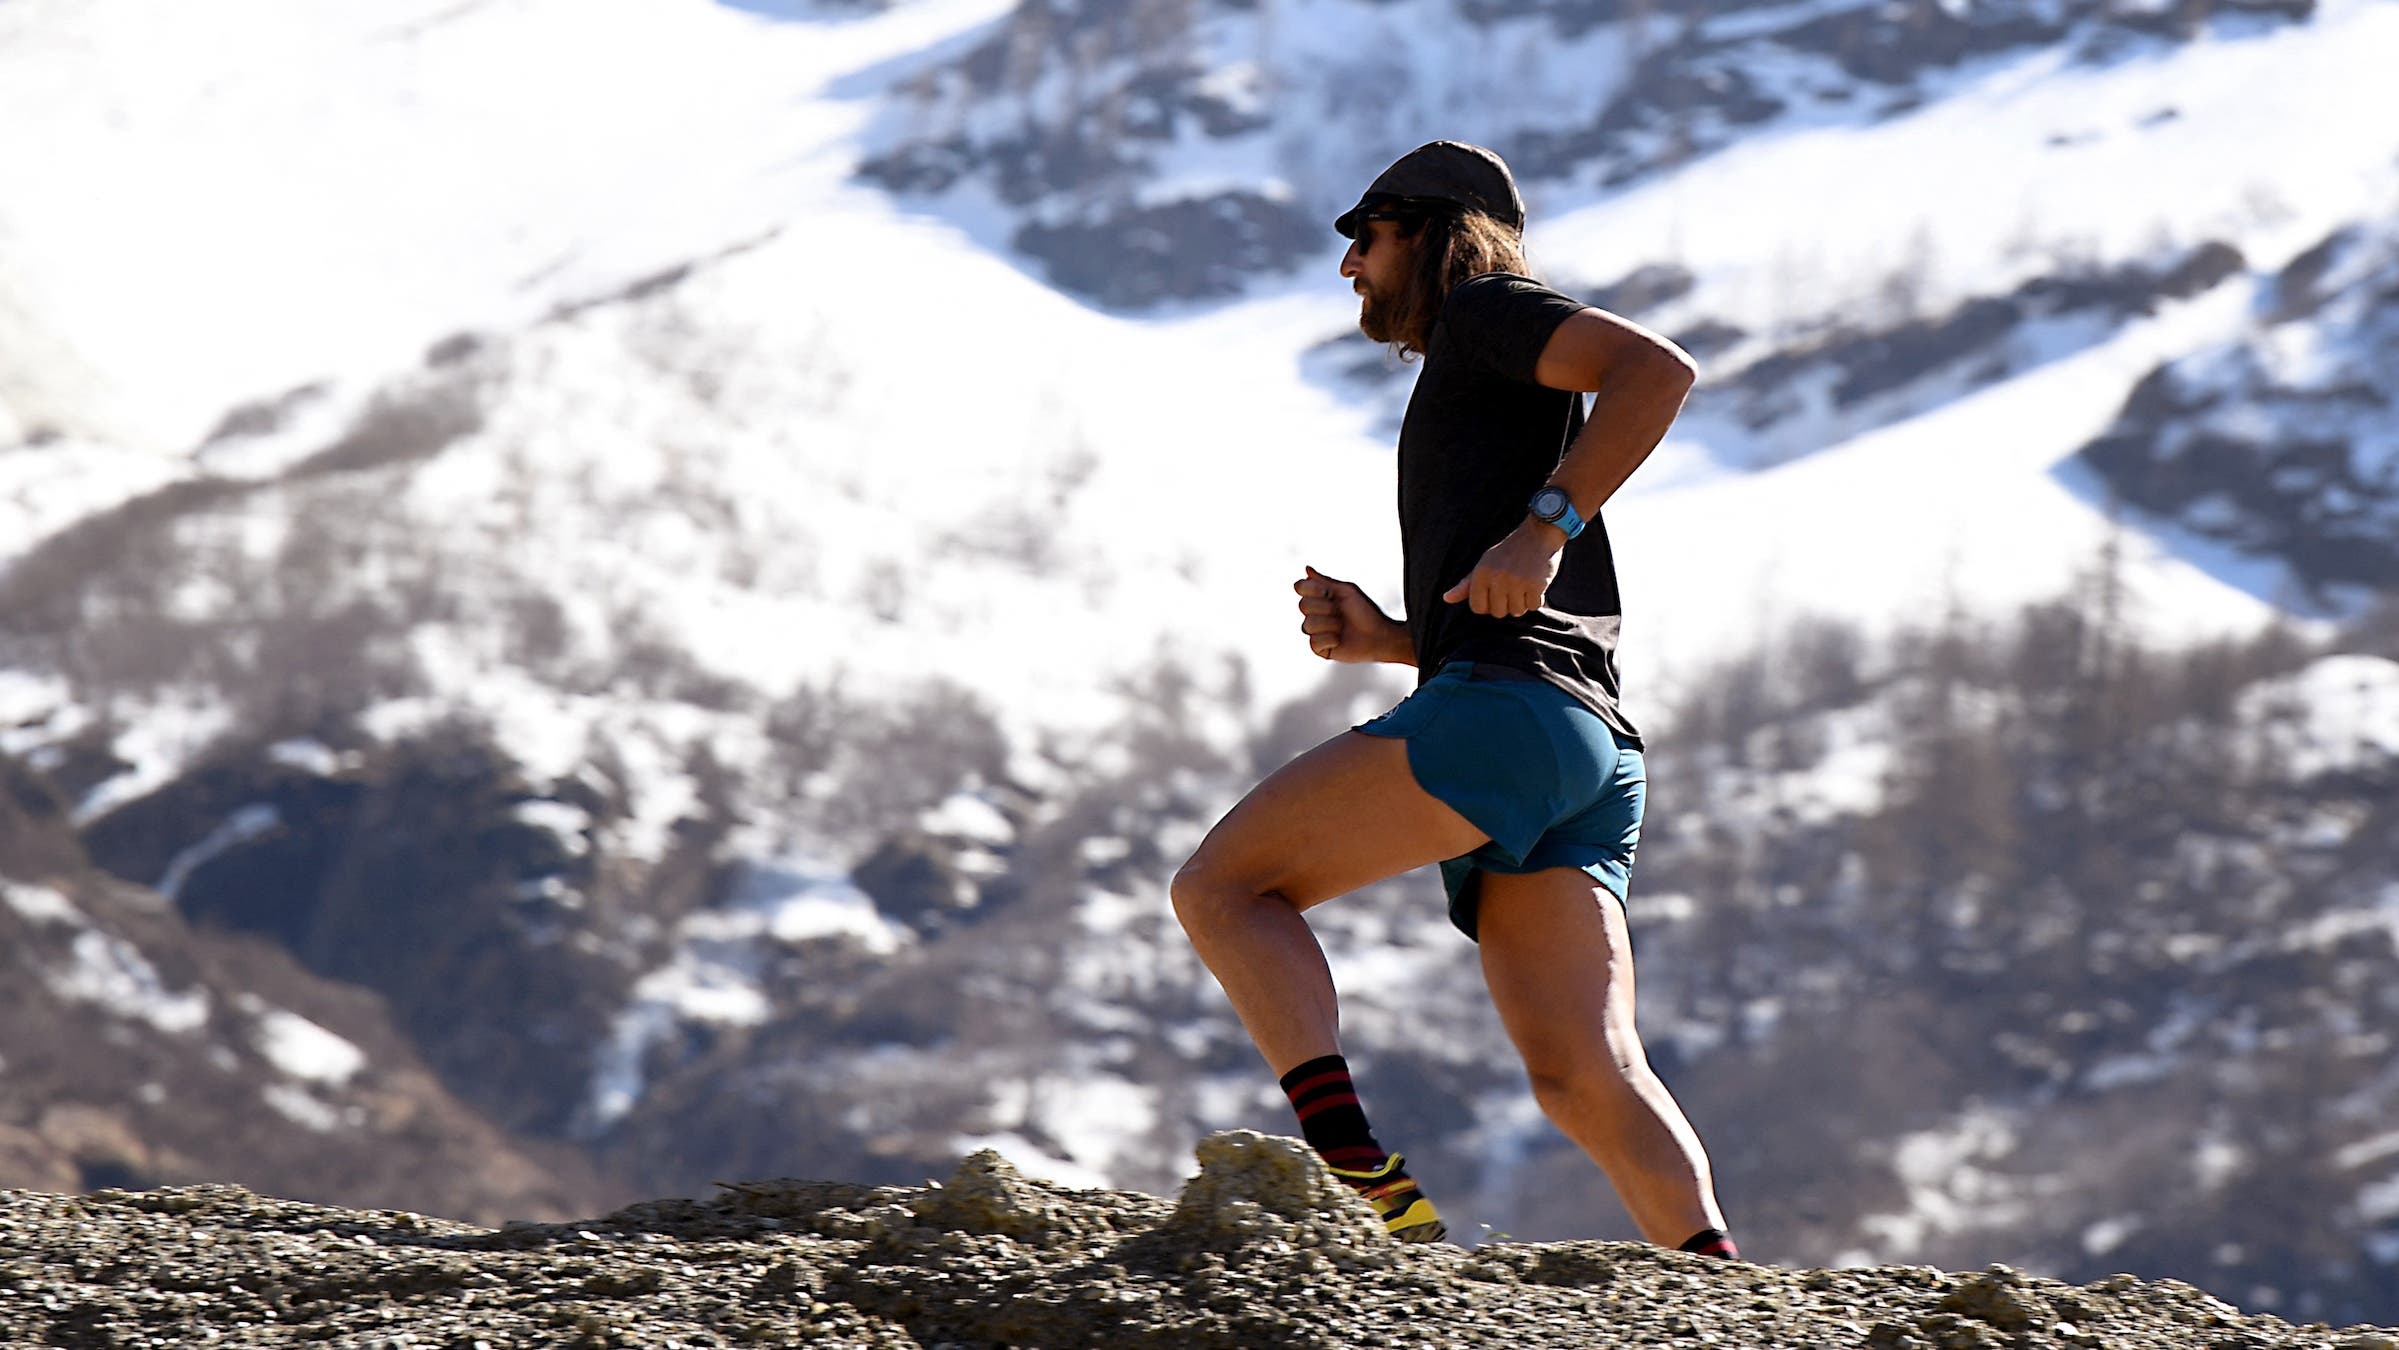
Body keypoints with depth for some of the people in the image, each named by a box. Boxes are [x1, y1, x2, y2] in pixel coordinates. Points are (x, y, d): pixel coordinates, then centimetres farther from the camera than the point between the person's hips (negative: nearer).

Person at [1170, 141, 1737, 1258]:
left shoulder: (1481, 312, 10)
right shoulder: (1473, 412, 37)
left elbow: (1657, 368, -9)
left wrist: (1545, 526, -16)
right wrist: (1384, 638, 25)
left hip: (1510, 705, -9)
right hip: (1599, 753, 9)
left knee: (1221, 885, -9)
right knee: (1585, 1074, -6)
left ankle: (1359, 1175, -26)